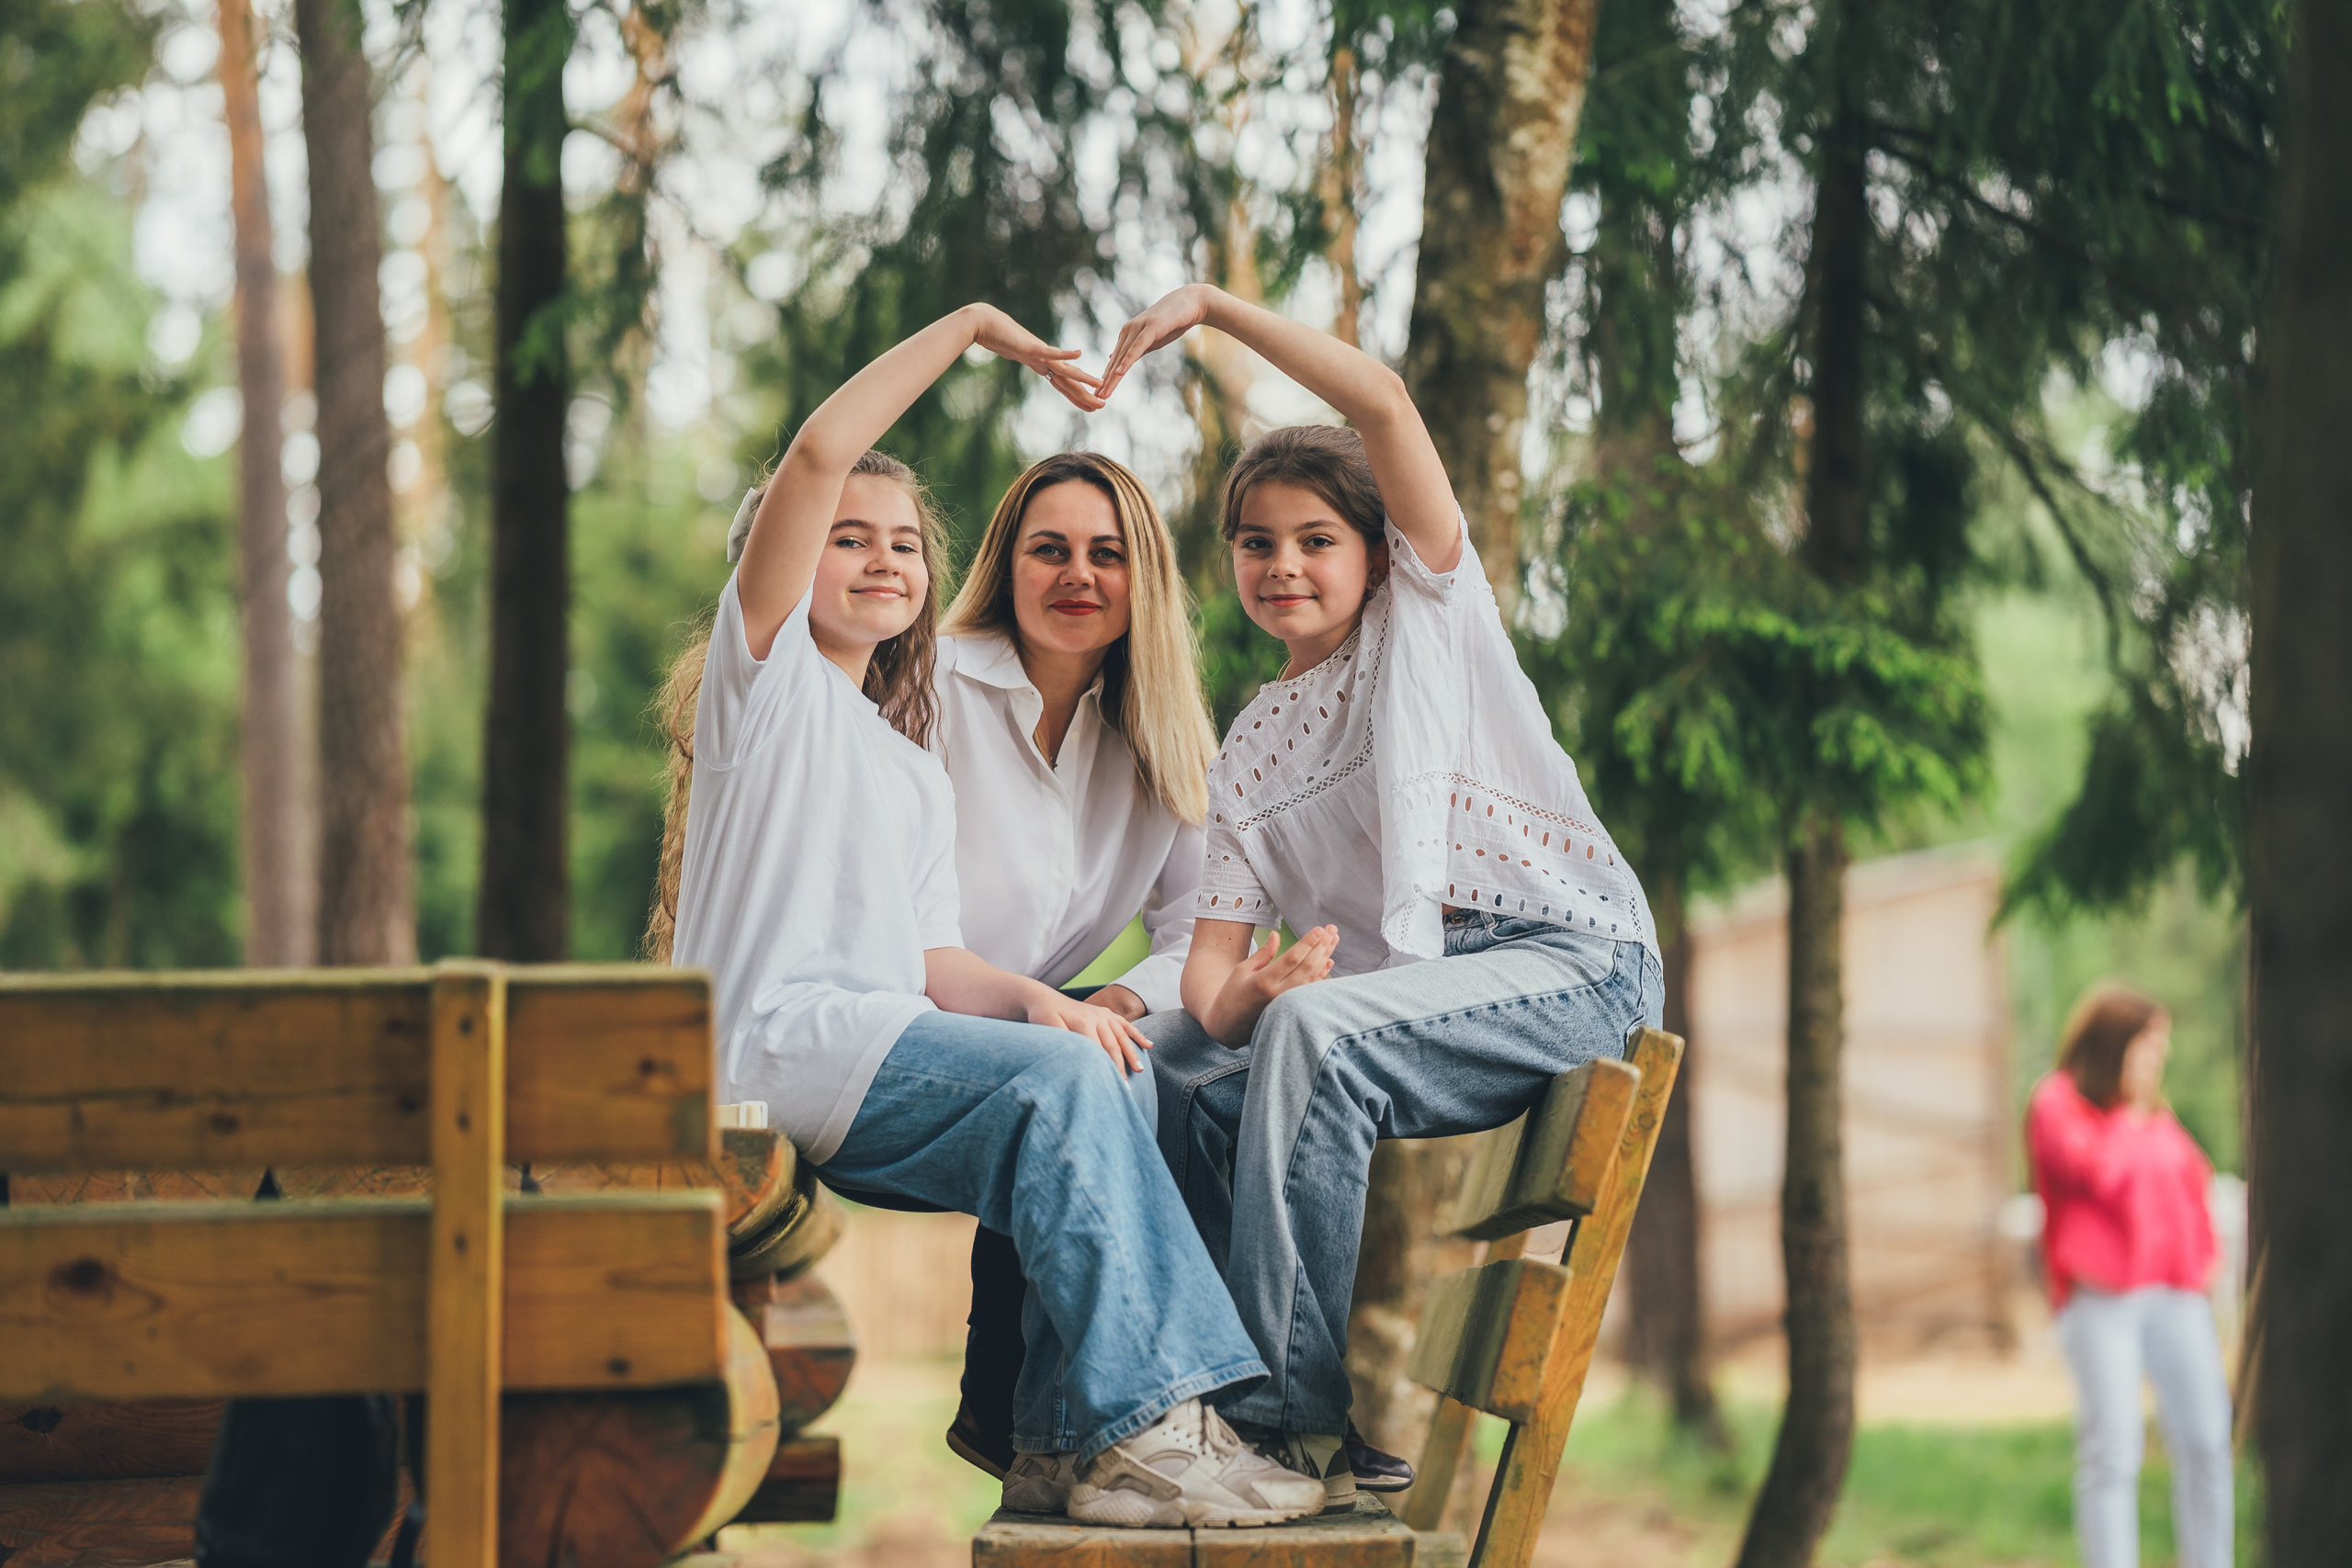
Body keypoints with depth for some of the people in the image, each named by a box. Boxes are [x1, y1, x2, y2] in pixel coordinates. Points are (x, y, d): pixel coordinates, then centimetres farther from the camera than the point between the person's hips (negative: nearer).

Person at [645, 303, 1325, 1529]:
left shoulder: (918, 776, 30)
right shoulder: (768, 670, 10)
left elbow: (931, 960, 15)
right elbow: (819, 454, -5)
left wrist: (1035, 1000, -6)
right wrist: (971, 327, 1)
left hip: (885, 1046, 7)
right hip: (772, 1042, -7)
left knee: (1089, 1067, -21)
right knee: (1058, 1078, -28)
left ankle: (1087, 1433, -27)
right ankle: (1142, 1420, -34)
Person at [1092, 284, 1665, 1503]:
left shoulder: (1429, 608, 6)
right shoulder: (1250, 749, 19)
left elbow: (1384, 400, -10)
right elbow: (1213, 953, 9)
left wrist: (1212, 306, -11)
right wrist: (1239, 990, -16)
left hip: (1575, 961, -7)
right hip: (1404, 989, 7)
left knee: (1315, 1027, -31)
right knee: (1170, 1056, -9)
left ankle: (1288, 1413, -32)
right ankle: (1211, 1369, -7)